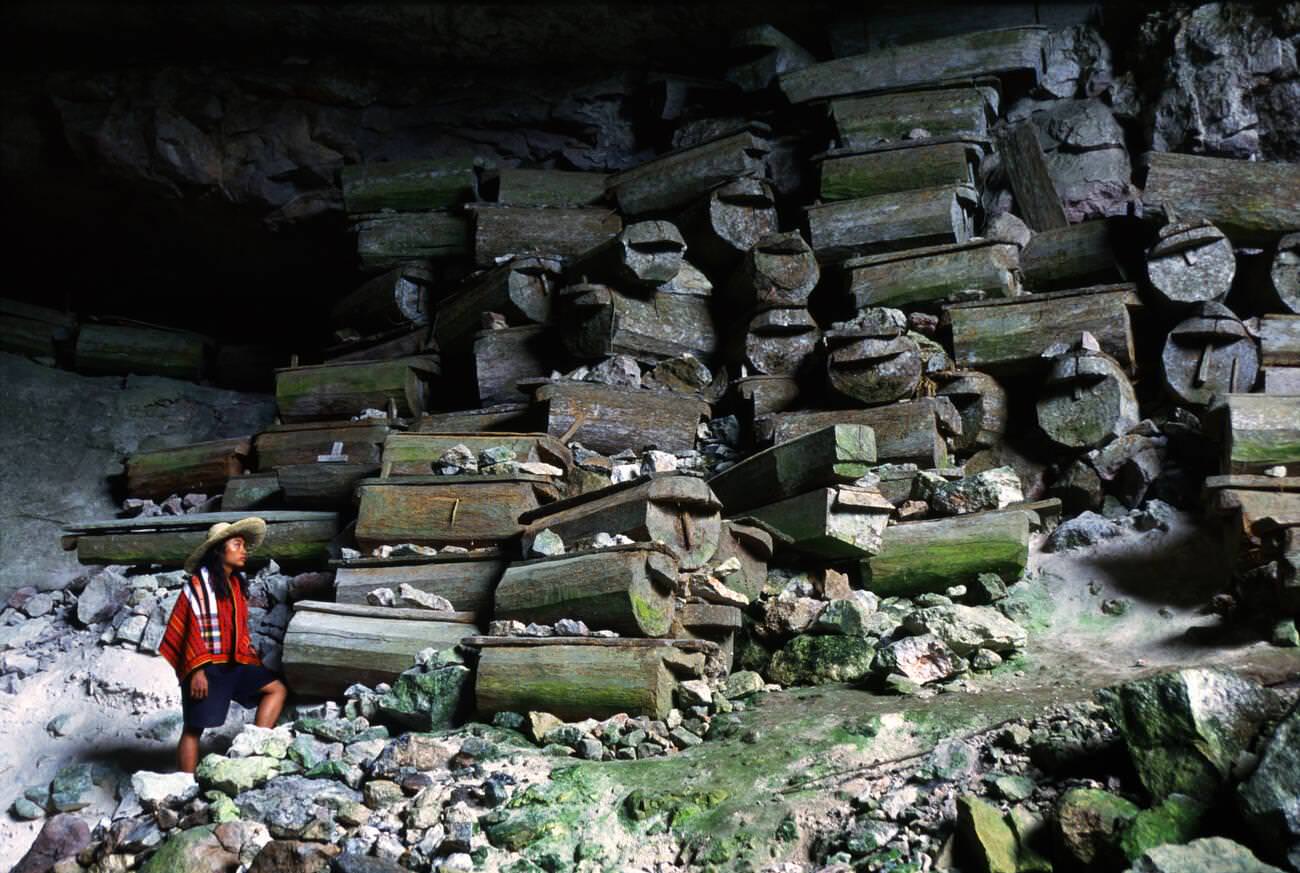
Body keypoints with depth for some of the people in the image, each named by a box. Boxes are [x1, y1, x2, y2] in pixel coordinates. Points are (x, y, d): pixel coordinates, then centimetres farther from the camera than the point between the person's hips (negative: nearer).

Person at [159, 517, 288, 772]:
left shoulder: (235, 583, 13)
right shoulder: (199, 583, -10)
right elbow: (193, 629, -14)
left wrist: (252, 660, 16)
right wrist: (197, 670, -19)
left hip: (233, 663, 8)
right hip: (205, 667, -8)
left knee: (277, 689, 1)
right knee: (194, 729, -1)